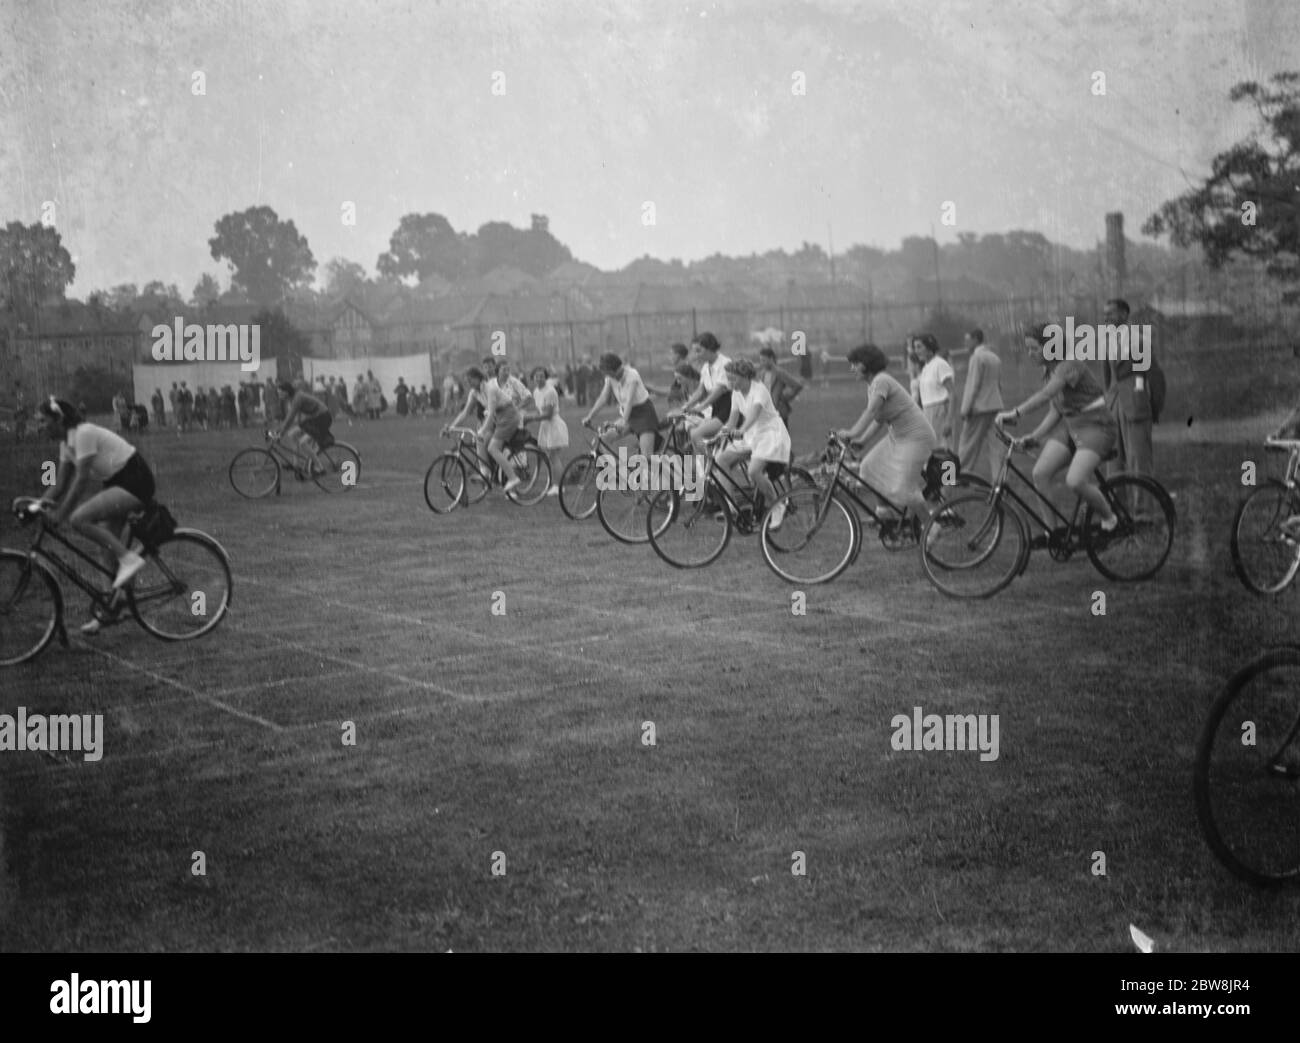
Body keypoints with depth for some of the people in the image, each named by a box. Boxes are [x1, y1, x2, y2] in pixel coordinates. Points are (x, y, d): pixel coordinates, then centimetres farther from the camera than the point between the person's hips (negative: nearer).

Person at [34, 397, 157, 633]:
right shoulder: (66, 441, 8)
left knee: (78, 519, -23)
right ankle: (113, 607, 18)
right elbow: (62, 483, 10)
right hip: (117, 483, 10)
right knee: (108, 545, 8)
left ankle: (128, 558, -17)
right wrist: (41, 502, -7)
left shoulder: (84, 434, -20)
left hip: (136, 482, -10)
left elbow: (81, 479, -24)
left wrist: (60, 515, -22)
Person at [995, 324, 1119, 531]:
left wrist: (1015, 413, -42)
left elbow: (1045, 394, -33)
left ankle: (1109, 519, 1)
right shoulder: (1048, 370, 10)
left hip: (1095, 425, -8)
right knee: (1040, 473, -11)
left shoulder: (1069, 365, -17)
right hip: (1068, 425, 8)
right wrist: (1034, 437, -3)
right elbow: (1055, 411, 9)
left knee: (1074, 481, -24)